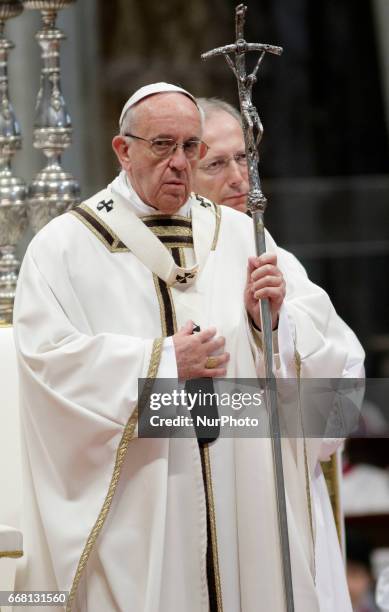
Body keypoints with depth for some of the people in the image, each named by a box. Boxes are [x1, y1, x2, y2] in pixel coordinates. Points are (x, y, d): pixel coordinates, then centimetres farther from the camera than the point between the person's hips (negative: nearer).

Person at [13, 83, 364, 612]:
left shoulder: (240, 236, 13)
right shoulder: (65, 246, 0)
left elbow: (325, 337, 10)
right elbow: (48, 356, -12)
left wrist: (276, 316, -11)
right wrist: (163, 362, -14)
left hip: (243, 489, 4)